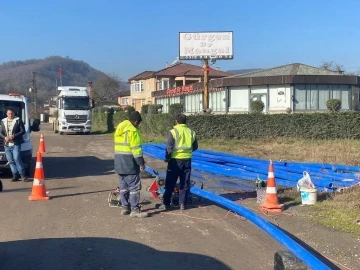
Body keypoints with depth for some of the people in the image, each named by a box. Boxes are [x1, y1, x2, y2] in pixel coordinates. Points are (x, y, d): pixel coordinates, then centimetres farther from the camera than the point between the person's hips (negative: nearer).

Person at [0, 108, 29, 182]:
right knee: (10, 161, 3)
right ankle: (15, 175, 8)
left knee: (16, 158, -15)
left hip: (16, 144, -4)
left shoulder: (18, 120, 2)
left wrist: (14, 136, -14)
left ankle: (22, 175, -10)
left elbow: (23, 131, -3)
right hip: (7, 145, 5)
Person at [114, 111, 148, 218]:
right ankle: (135, 209, -5)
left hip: (118, 161, 9)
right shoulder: (132, 131, -14)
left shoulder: (119, 128, 14)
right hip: (129, 162, -9)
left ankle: (125, 207, 20)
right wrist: (141, 163, -12)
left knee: (123, 185, 15)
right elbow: (136, 149, -17)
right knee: (134, 186, -4)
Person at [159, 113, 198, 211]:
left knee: (170, 183, 4)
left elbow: (169, 148, -13)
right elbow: (195, 147, 13)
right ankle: (183, 203, 13)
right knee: (185, 183, 11)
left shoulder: (173, 132, -11)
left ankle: (165, 203, 7)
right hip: (187, 160, 4)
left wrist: (167, 158, 0)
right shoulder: (191, 132, 5)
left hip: (175, 160, -4)